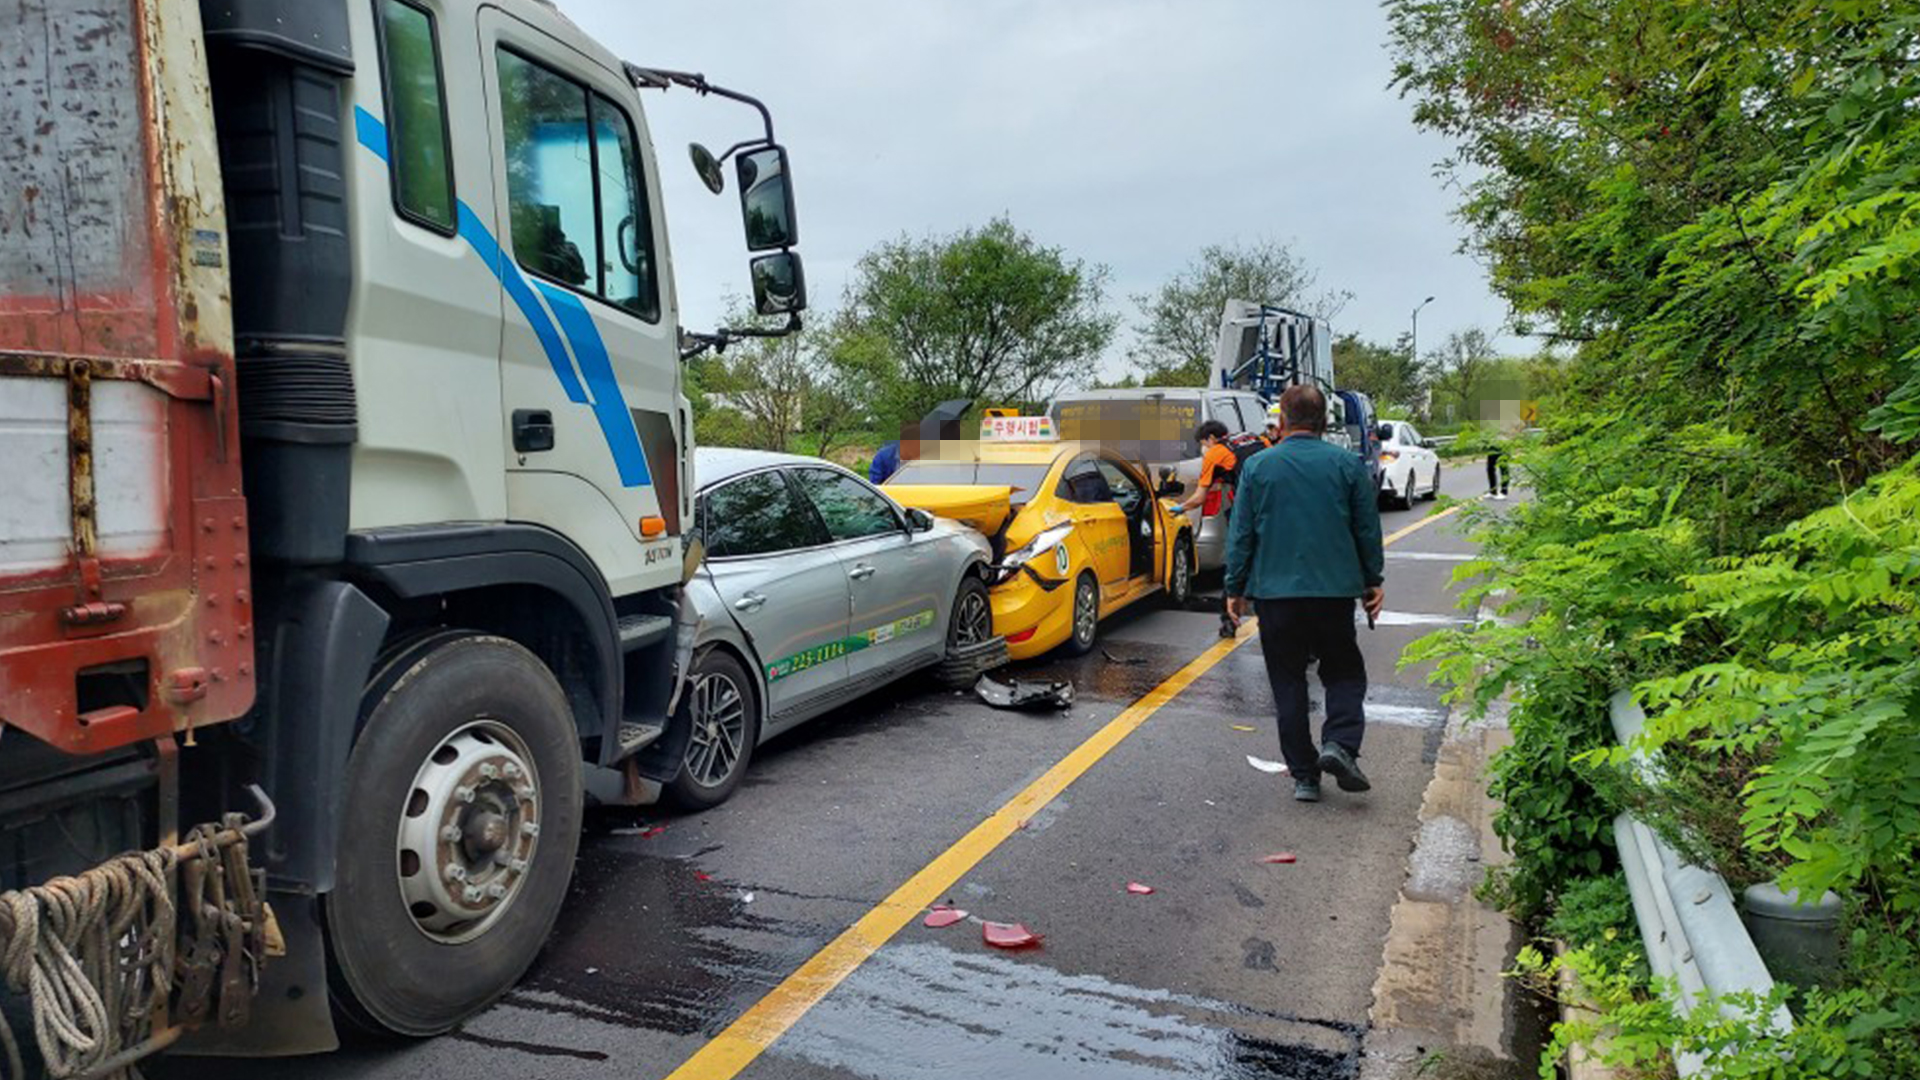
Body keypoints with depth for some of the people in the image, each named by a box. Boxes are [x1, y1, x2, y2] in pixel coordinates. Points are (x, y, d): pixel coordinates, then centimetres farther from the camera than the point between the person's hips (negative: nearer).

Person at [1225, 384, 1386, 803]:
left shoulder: (1258, 466, -1)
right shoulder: (1348, 464, 1)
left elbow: (1241, 534, 0)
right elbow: (1368, 530, 6)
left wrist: (1235, 588, 9)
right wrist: (1373, 581, 18)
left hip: (1275, 592, 0)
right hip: (1335, 591, 0)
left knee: (1288, 683, 8)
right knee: (1344, 673, 15)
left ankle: (1303, 775, 11)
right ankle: (1339, 744, -7)